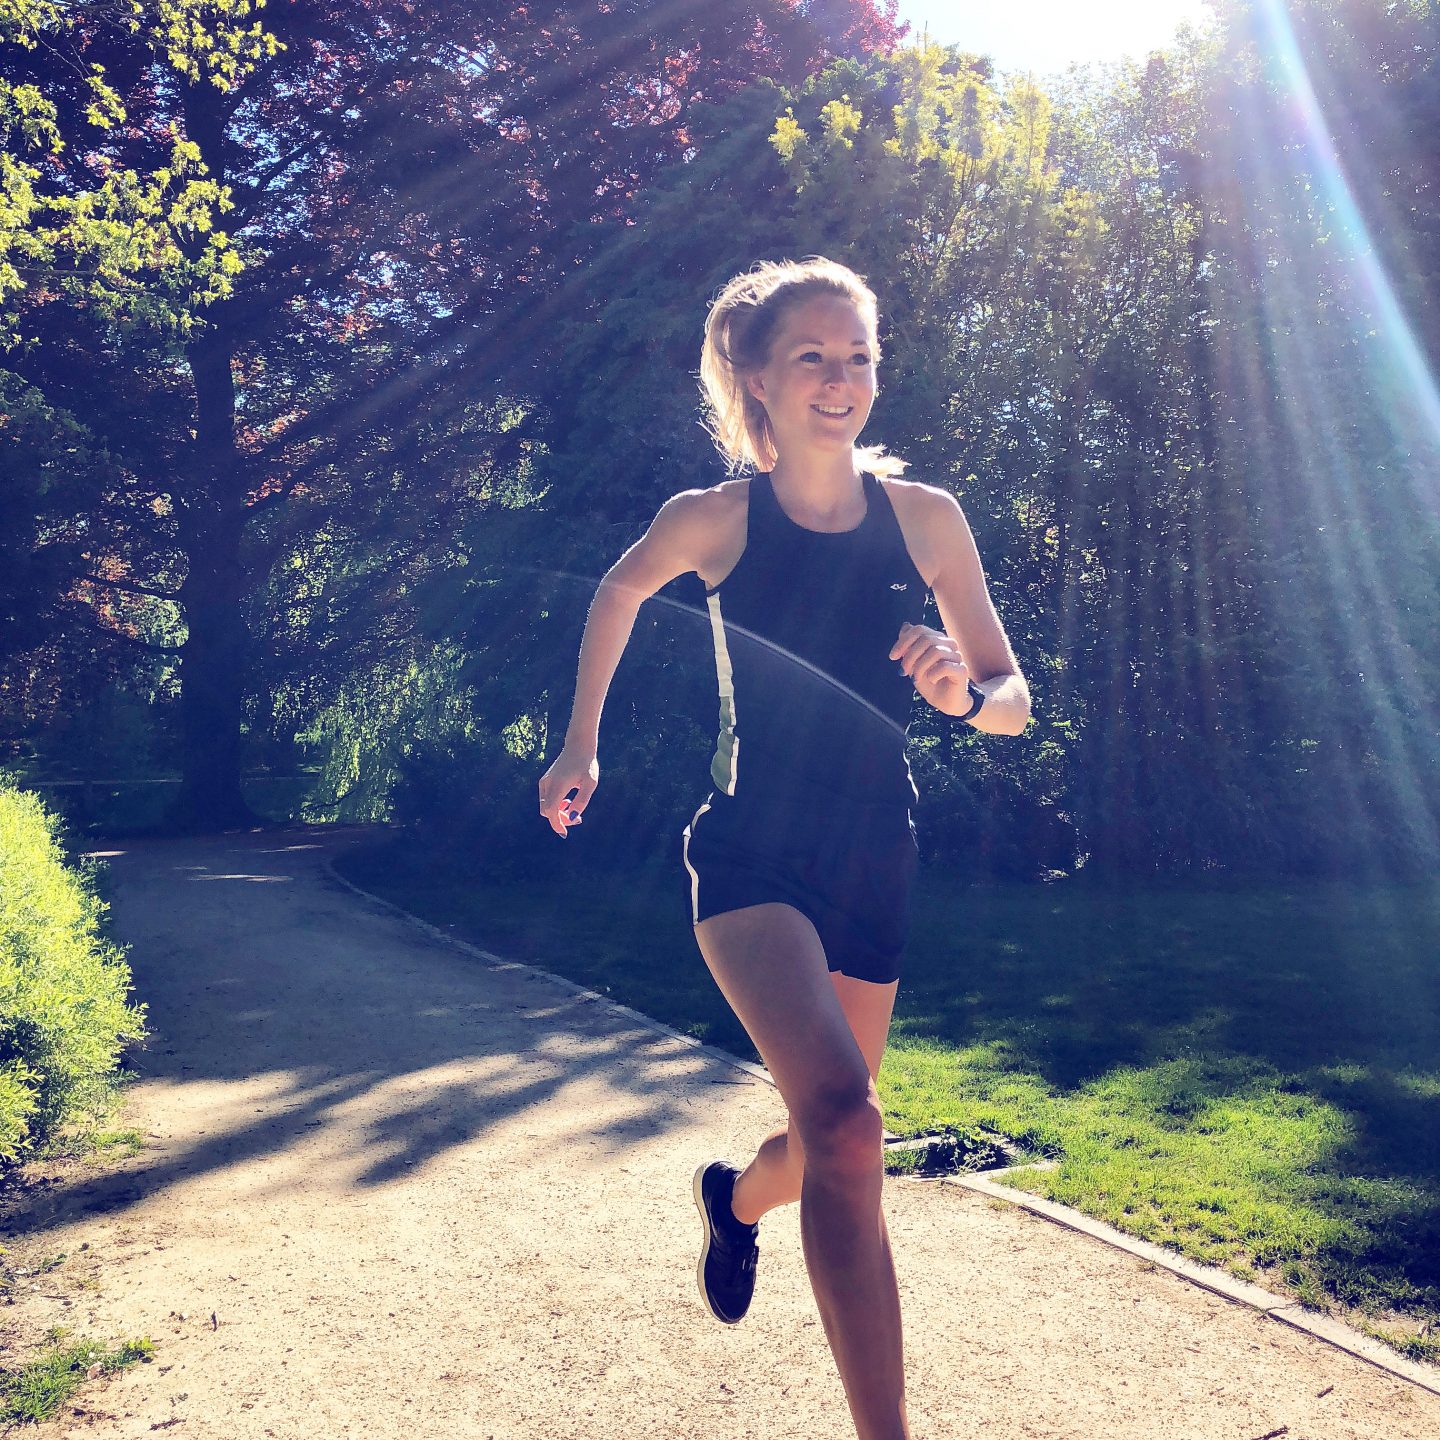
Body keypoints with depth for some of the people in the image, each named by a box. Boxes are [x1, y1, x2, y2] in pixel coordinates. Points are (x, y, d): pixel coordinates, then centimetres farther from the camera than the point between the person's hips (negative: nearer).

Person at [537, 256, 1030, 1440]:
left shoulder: (925, 517, -3)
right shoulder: (713, 520, -7)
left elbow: (1014, 701, 1)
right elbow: (618, 594, 14)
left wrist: (964, 693, -21)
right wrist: (581, 745, 17)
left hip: (874, 863, 3)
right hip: (752, 850, -3)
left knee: (829, 1140, 16)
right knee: (844, 1116, -27)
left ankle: (737, 1198, 53)